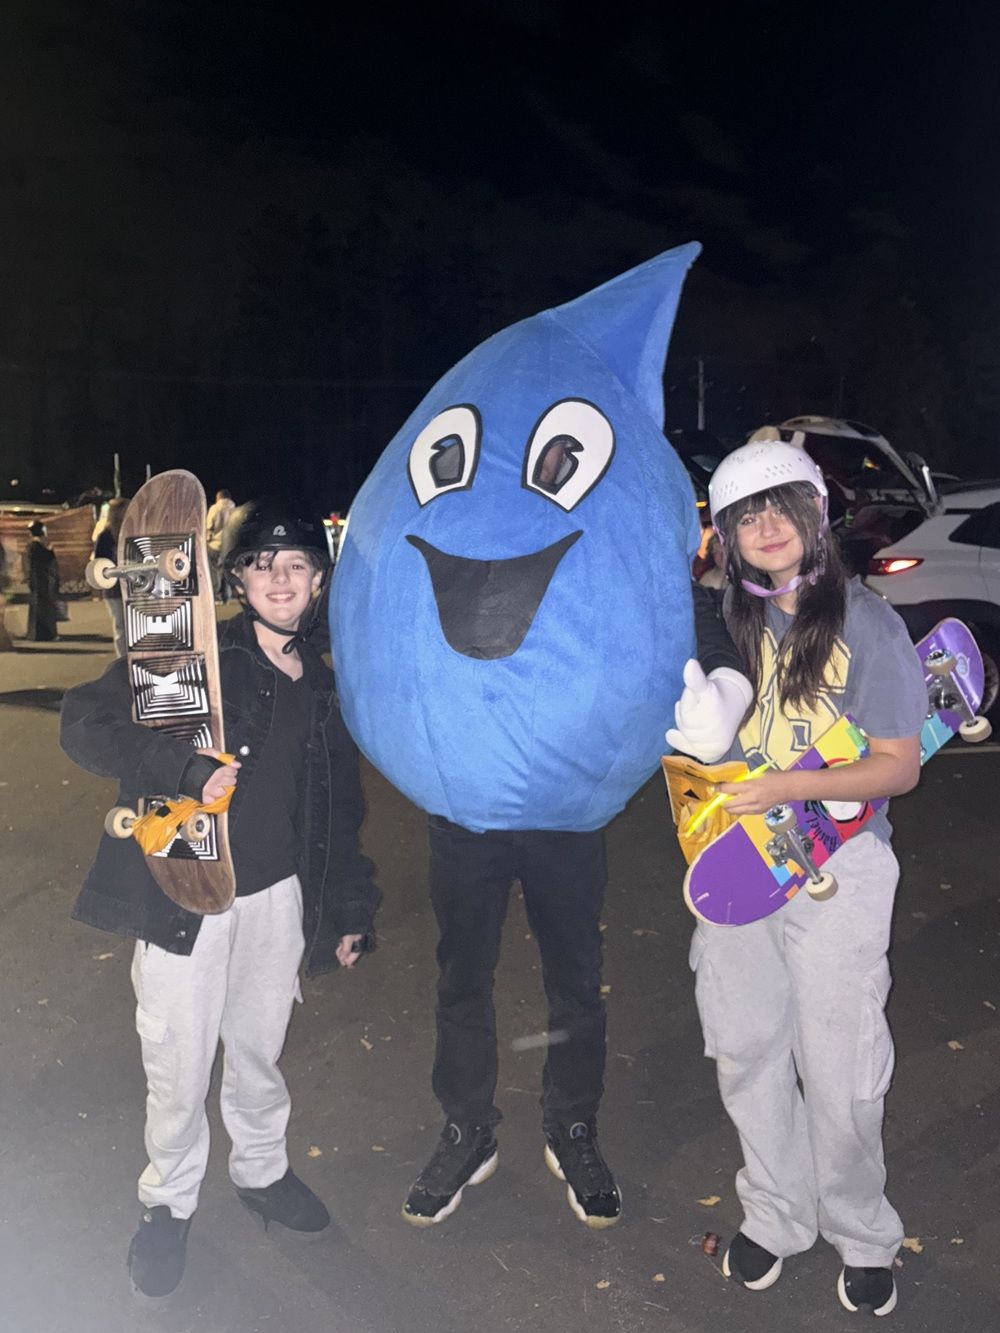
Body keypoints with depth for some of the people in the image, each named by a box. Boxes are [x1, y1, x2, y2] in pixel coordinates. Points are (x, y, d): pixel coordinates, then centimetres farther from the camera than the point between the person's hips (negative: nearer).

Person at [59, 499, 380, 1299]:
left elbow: (340, 812, 12)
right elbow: (86, 723, -18)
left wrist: (349, 911, 12)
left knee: (260, 1047, 19)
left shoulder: (324, 690, 6)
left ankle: (262, 1169, 44)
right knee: (179, 1063, 7)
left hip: (276, 897, 4)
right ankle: (170, 1201, 32)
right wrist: (187, 769, -29)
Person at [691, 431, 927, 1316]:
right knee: (746, 1054, 14)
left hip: (834, 868, -4)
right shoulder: (729, 621, 4)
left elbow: (900, 765, -10)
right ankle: (775, 1217, 37)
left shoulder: (867, 623, -8)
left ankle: (862, 1237, 31)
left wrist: (789, 787, -22)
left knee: (838, 1071, 5)